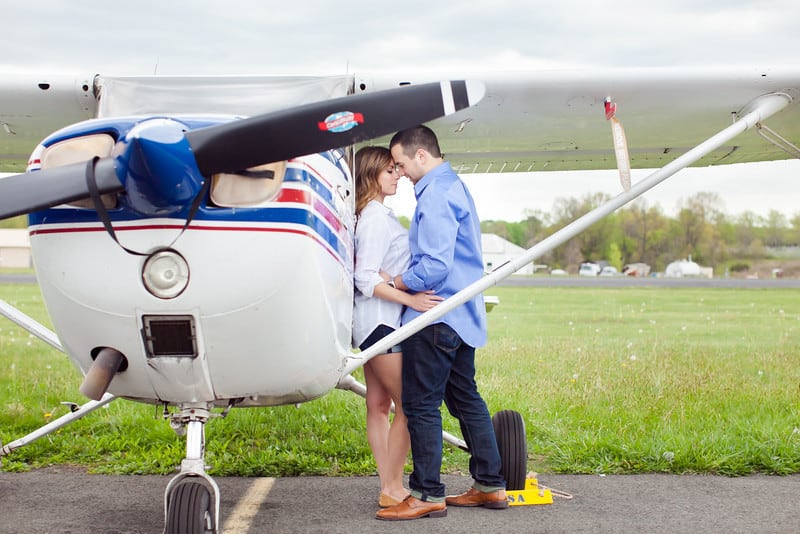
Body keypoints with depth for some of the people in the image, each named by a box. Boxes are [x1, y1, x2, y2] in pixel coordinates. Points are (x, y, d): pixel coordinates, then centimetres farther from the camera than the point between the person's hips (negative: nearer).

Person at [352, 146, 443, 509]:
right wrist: (411, 299, -26)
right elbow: (366, 278, -21)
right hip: (381, 320, -10)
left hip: (377, 321, 10)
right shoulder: (376, 218, -14)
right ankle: (393, 490, -2)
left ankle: (388, 488, 14)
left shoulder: (377, 214, 15)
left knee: (379, 405, 9)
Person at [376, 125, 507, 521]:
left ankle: (428, 494, -1)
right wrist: (402, 279, 13)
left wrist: (393, 283, -9)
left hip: (437, 315, -10)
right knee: (465, 398, 15)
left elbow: (434, 266, -23)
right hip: (464, 314, 10)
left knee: (420, 404, -5)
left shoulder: (436, 195, -16)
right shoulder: (454, 185, 17)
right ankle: (490, 485, 21)